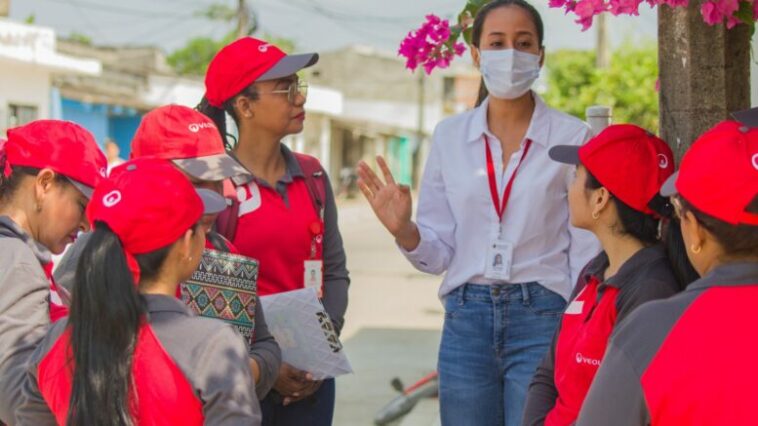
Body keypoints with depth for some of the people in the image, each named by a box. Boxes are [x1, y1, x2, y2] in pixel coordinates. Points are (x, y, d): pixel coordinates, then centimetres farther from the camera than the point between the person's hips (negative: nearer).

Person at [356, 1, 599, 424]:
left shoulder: (572, 137, -3)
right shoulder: (450, 136, 6)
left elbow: (586, 255, -1)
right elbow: (438, 252, 8)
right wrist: (403, 229, -12)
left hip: (542, 320, -3)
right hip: (466, 320, 3)